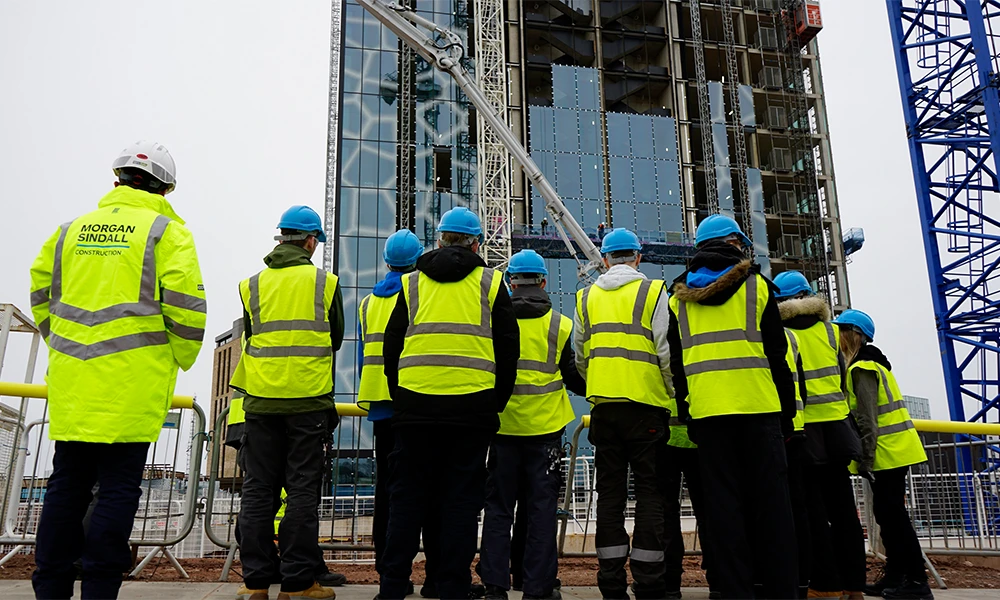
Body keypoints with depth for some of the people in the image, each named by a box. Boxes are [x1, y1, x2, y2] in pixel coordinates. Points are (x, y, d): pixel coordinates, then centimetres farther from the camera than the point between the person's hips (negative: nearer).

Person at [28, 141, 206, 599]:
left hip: (72, 380, 5)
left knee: (66, 483, 12)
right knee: (119, 486, 1)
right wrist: (181, 359, 4)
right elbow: (185, 304, -11)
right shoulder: (166, 231, -2)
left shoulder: (71, 229, 15)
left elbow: (41, 294, 18)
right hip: (133, 384, -5)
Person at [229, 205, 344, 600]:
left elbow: (248, 337, 15)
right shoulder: (325, 282, 1)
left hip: (261, 399, 2)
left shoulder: (252, 285, 6)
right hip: (309, 399, -2)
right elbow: (336, 339, 10)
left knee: (258, 489, 9)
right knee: (303, 490, 3)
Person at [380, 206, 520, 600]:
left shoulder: (412, 282, 12)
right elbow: (507, 348, 6)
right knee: (462, 499, 6)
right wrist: (497, 401, 13)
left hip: (415, 403, 2)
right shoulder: (490, 282, 8)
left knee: (407, 497, 9)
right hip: (472, 406, -1)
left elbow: (391, 345, 12)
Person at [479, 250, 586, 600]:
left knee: (498, 508, 9)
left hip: (502, 426, 1)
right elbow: (576, 378, 2)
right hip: (545, 427, 0)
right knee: (541, 509, 7)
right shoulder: (560, 326, -2)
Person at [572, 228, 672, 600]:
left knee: (610, 492, 7)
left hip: (603, 404, 3)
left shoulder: (586, 297, 11)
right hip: (645, 404, -3)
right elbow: (666, 351, -7)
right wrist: (673, 394, 5)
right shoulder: (653, 291, 0)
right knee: (650, 492, 3)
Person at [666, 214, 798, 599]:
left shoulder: (679, 297, 11)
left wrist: (686, 414, 15)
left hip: (706, 410, 2)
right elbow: (778, 352, 3)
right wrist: (788, 409, 8)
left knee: (724, 503, 4)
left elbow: (676, 362, 11)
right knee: (770, 502, 5)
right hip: (758, 406, -2)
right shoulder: (756, 285, 4)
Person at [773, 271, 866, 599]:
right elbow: (841, 377, 12)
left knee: (813, 507, 2)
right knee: (842, 506, 10)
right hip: (835, 424, 4)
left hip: (802, 427, -4)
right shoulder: (830, 330, 6)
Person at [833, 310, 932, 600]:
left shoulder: (861, 368, -14)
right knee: (888, 514, 12)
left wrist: (864, 458, -20)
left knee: (892, 515, -6)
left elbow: (867, 419, -21)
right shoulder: (869, 364, 17)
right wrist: (866, 455, 22)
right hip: (893, 451, 10)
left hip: (887, 453, -10)